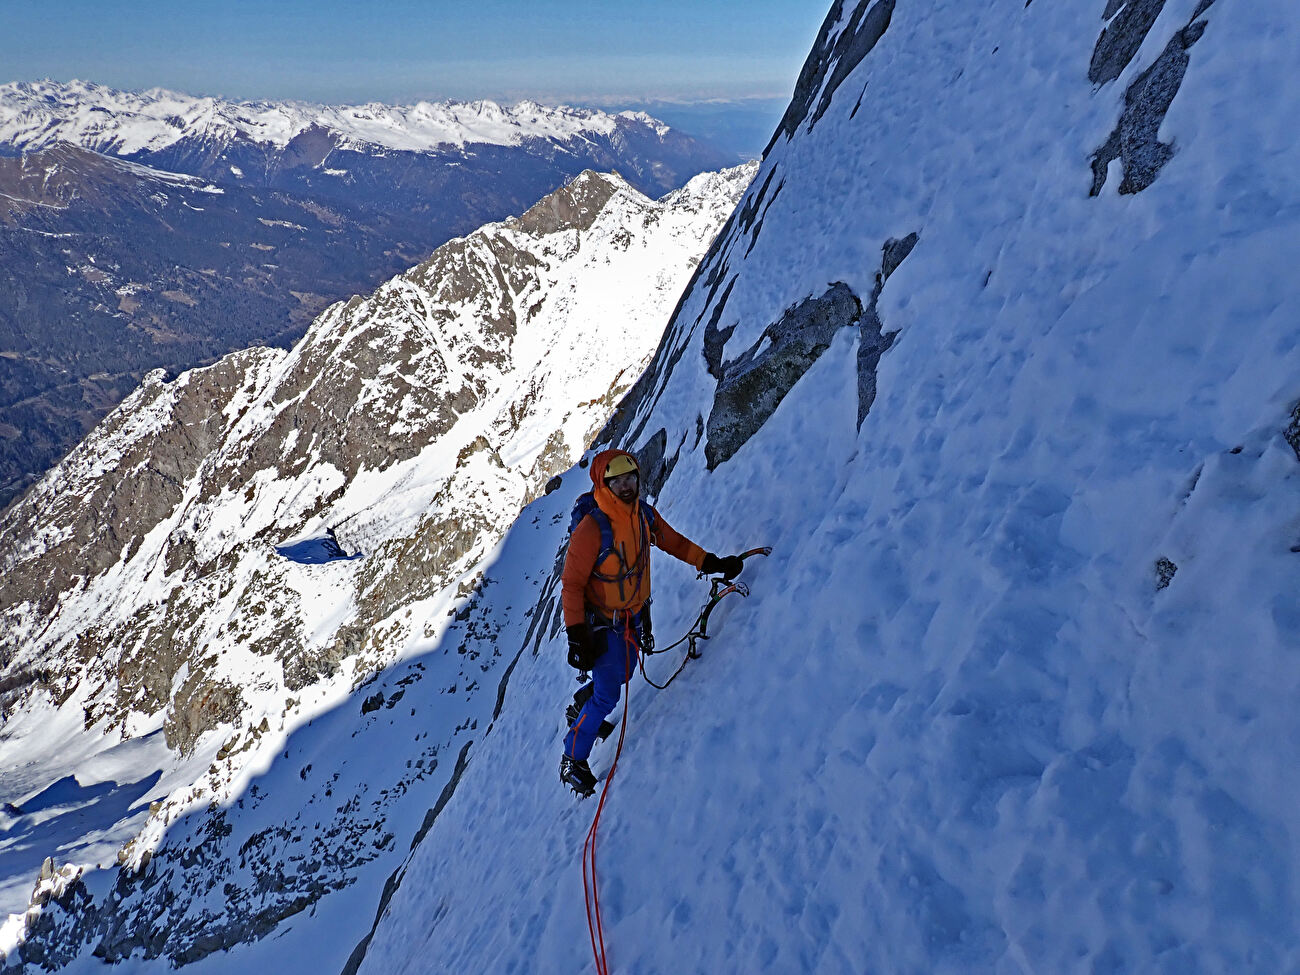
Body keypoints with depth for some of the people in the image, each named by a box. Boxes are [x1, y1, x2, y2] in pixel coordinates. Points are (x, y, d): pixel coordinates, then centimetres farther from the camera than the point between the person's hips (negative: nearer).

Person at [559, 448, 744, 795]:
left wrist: (711, 563, 2)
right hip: (602, 622, -7)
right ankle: (572, 761, 18)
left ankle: (583, 705, 52)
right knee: (607, 696, -2)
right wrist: (576, 635, -22)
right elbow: (571, 584, -22)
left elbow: (673, 541, 8)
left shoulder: (644, 513, -9)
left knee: (622, 675, 25)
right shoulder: (591, 529, -29)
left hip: (634, 614, 7)